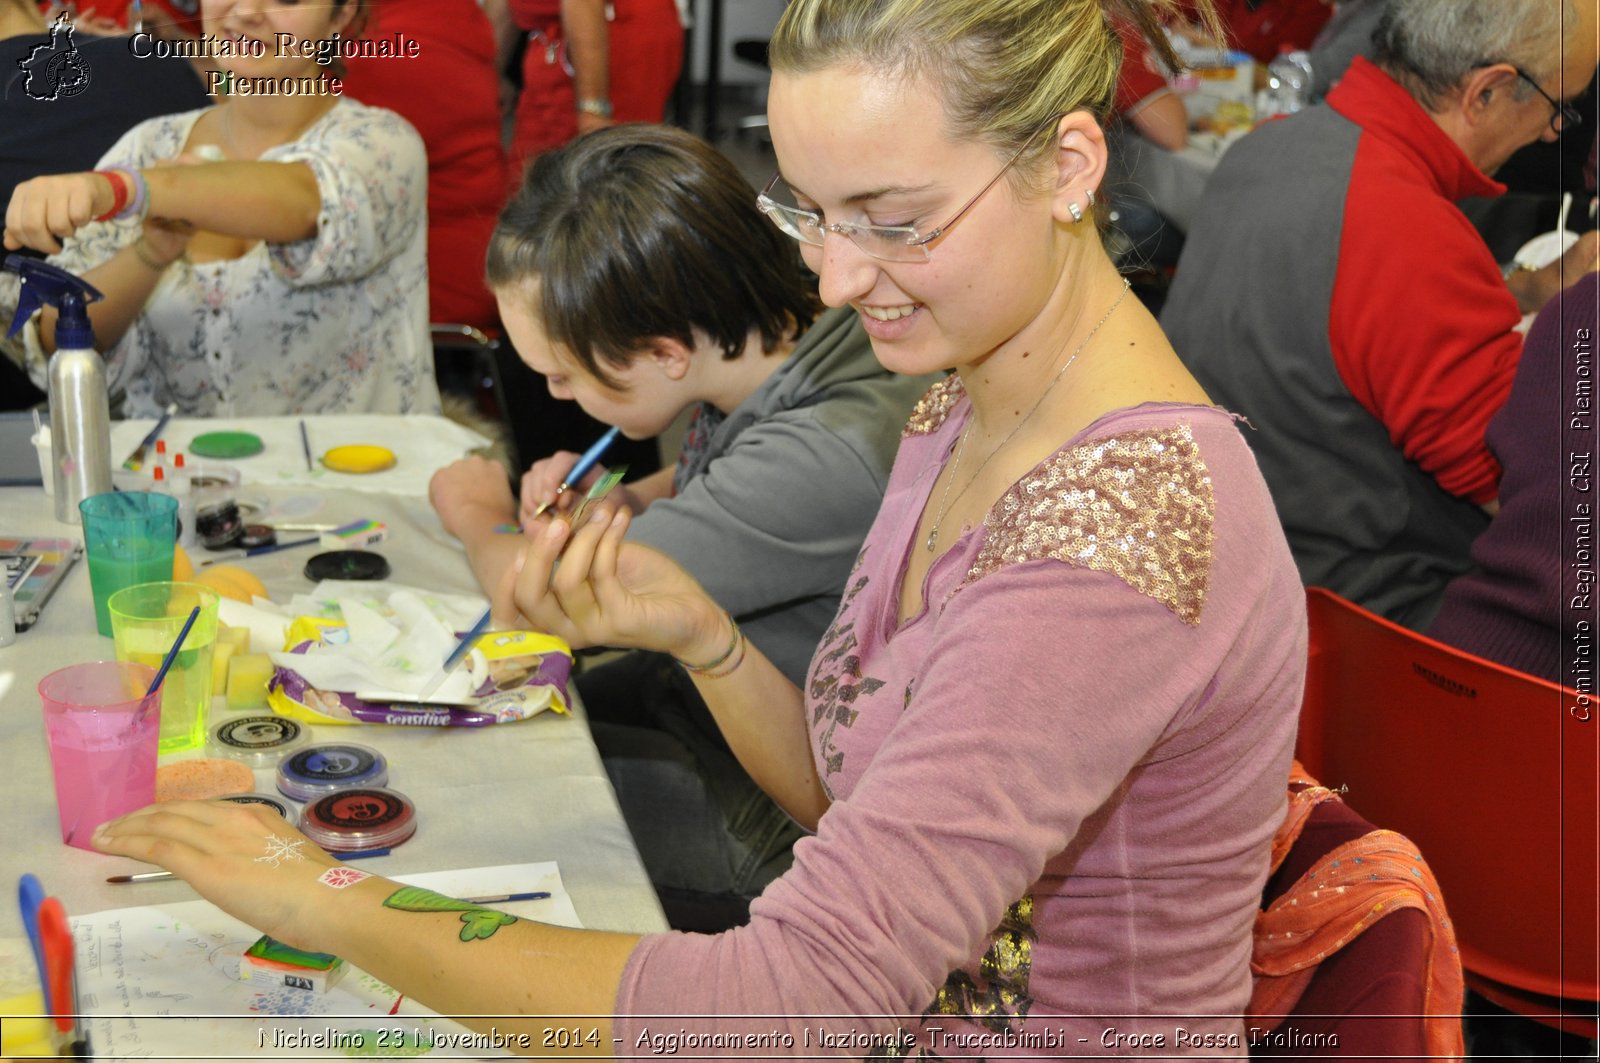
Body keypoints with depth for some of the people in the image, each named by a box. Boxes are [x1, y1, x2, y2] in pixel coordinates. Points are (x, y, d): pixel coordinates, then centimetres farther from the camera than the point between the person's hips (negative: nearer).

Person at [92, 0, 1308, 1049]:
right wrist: (702, 638, -11)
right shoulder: (960, 412, 0)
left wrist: (343, 911, -23)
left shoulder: (1117, 533, -29)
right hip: (906, 1031, 7)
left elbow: (787, 1005, -31)